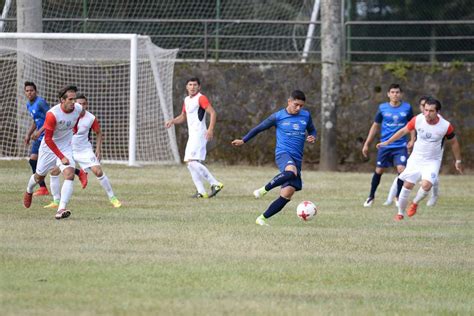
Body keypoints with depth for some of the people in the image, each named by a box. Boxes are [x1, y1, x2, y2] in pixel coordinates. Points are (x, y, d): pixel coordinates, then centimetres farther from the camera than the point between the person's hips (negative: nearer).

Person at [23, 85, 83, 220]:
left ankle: (61, 209, -28)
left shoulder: (78, 109, -13)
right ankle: (29, 191, 53)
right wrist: (61, 157, -28)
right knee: (39, 176, 16)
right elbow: (48, 139, -25)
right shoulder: (52, 114, -29)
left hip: (66, 148, 3)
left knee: (69, 174, -21)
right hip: (49, 147, -3)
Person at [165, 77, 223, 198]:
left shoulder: (201, 98, -9)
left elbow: (213, 113, -17)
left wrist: (210, 129, -29)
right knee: (190, 163, 5)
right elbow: (183, 117, 30)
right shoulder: (187, 100, 18)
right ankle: (201, 192, 5)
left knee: (192, 161, -19)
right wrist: (172, 121, 11)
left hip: (199, 134, -10)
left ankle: (215, 184, -18)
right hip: (192, 135, 10)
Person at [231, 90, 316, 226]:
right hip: (283, 153, -5)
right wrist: (243, 140, 16)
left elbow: (312, 130, 26)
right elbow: (259, 128, 11)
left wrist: (312, 137, 2)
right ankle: (263, 190, -22)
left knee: (286, 195, -8)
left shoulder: (306, 116, 10)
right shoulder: (278, 117, 0)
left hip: (297, 159, 5)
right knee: (291, 171, -40)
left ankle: (263, 218, 5)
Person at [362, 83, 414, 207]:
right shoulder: (383, 108, 1)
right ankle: (371, 196, 26)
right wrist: (367, 144, 10)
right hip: (385, 145, 1)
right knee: (379, 171, 7)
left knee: (401, 169, -16)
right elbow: (375, 126, 10)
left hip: (401, 146, -1)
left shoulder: (407, 108, -1)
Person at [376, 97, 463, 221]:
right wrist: (387, 142, 5)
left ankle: (415, 203, 8)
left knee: (426, 185, -23)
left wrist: (458, 161, 10)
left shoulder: (446, 126, -17)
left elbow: (454, 142, 1)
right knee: (407, 185, -1)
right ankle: (400, 213, 18)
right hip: (416, 159, 2)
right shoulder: (418, 120, -15)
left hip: (433, 162, -2)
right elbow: (403, 131, 3)